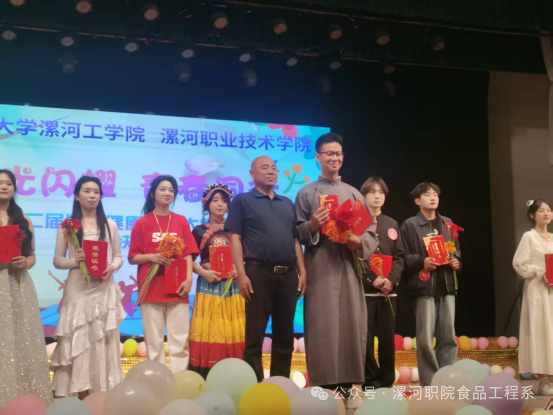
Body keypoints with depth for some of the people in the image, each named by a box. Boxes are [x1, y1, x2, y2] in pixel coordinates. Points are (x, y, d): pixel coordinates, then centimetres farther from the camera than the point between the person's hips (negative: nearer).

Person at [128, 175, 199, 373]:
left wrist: (188, 278, -8)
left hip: (177, 289, 1)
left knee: (180, 340, -1)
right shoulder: (142, 223, 4)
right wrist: (151, 256, -13)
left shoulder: (181, 221, 9)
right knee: (154, 340, 1)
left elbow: (188, 253, 6)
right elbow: (132, 258, 5)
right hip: (151, 289, -1)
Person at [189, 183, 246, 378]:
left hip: (232, 285, 1)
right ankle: (206, 381, -2)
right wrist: (204, 272, -12)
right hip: (209, 285, -1)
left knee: (233, 331, -2)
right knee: (208, 331, -5)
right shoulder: (200, 230, 8)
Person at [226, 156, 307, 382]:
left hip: (288, 275, 5)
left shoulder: (287, 203, 19)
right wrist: (241, 274, -14)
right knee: (255, 334, -1)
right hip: (259, 273, -5)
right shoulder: (242, 201, 4)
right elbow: (235, 239, -4)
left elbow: (296, 240, 18)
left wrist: (302, 271, 7)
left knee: (285, 335, 9)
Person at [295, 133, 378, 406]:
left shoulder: (354, 194, 14)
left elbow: (372, 231, 10)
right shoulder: (306, 193, 7)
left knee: (352, 324, 1)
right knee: (322, 326, -5)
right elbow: (296, 234, 4)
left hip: (349, 267, 3)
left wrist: (358, 241, -11)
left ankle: (348, 386, 10)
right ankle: (323, 388, 1)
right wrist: (312, 226, -16)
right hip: (320, 268, -3)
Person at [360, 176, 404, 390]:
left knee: (387, 337, 5)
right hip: (364, 288, -4)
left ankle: (387, 381, 14)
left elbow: (399, 256, 11)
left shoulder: (392, 224, 16)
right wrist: (372, 279, -14)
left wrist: (392, 279, -7)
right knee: (366, 338, -3)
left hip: (389, 290, 4)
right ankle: (370, 381, 5)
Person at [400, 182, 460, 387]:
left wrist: (457, 261, 0)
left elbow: (456, 250, 21)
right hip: (424, 287, -5)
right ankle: (429, 385, 6)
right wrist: (422, 261, -20)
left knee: (448, 337, 6)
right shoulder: (409, 225, 1)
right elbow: (404, 257, -3)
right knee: (425, 339, -3)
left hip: (447, 285, 5)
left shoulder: (448, 223, 17)